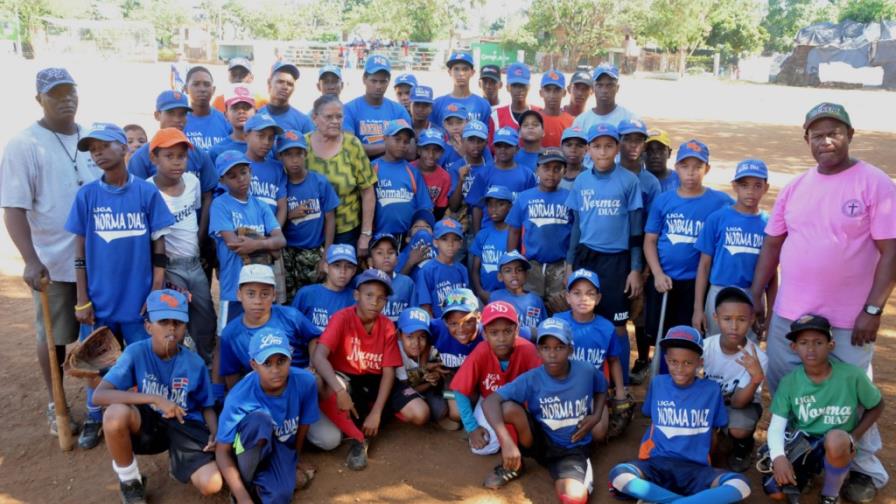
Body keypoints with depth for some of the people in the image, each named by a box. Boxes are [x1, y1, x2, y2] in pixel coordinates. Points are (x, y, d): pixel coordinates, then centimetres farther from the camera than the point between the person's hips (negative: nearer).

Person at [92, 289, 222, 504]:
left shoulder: (195, 363, -9)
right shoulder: (136, 353, -14)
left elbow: (206, 406, 3)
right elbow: (99, 395, -26)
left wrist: (215, 434, -18)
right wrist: (155, 399, -33)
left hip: (185, 426, 0)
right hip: (148, 423, 0)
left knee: (211, 485, -23)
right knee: (116, 413, -36)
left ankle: (178, 462, 14)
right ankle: (130, 482, -7)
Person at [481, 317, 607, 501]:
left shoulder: (587, 372, -12)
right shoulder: (531, 379, -19)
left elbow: (602, 389, 14)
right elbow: (490, 402, -29)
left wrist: (595, 417, -4)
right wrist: (506, 441, -41)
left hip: (572, 448, -1)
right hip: (540, 441, 1)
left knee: (575, 498, -33)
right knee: (508, 407, -28)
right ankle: (512, 465, -2)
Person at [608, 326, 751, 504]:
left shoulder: (712, 390, 3)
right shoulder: (658, 383, 4)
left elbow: (713, 430, 13)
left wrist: (703, 455, 2)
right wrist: (645, 452, 2)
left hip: (696, 469, 0)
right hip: (658, 464, 0)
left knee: (741, 485, -28)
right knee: (619, 475, -30)